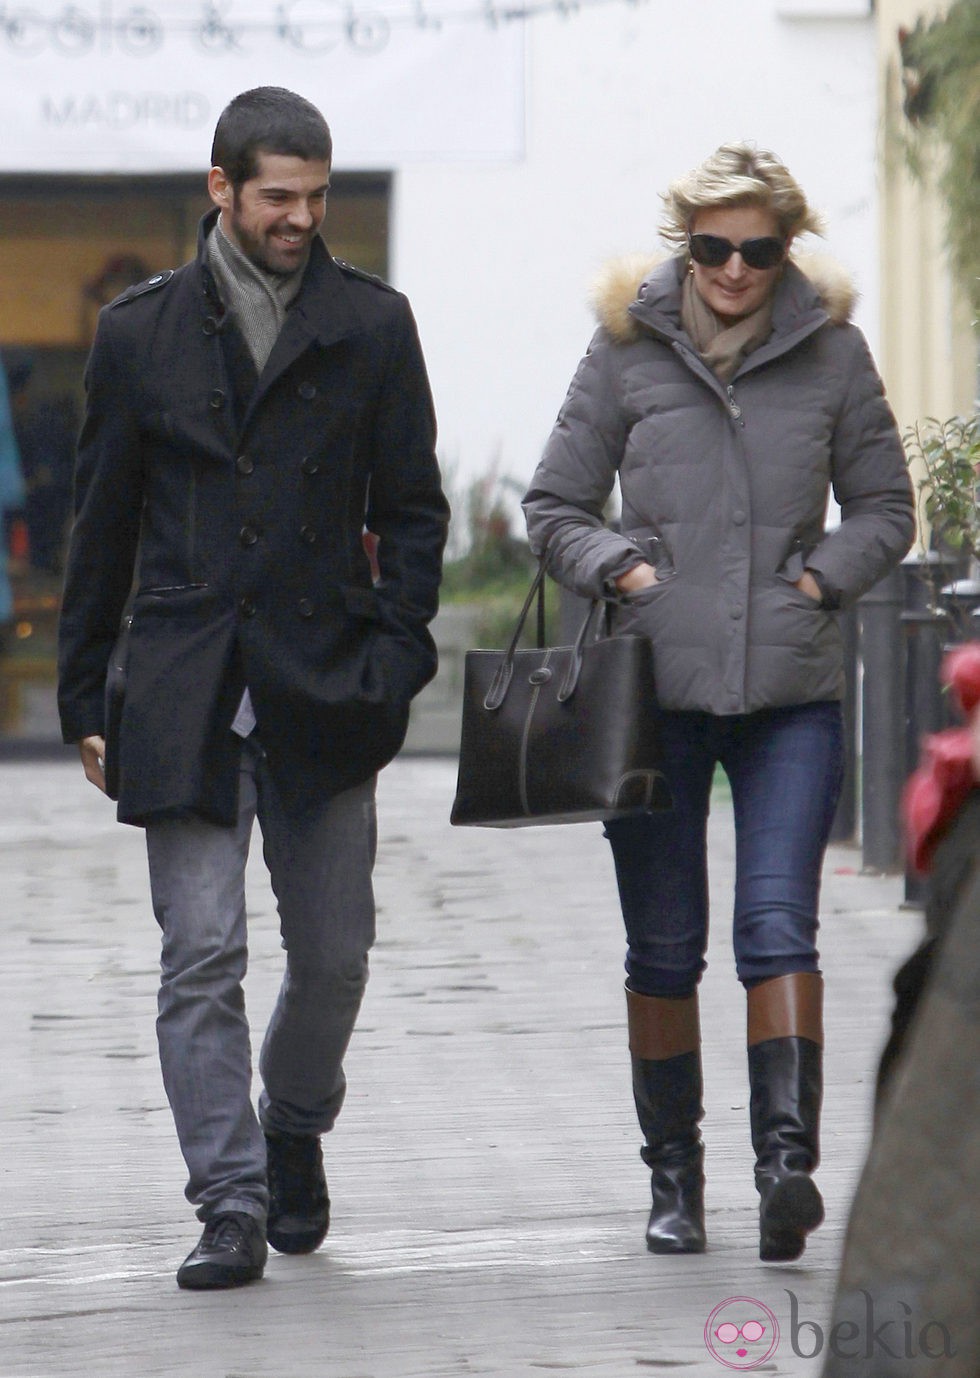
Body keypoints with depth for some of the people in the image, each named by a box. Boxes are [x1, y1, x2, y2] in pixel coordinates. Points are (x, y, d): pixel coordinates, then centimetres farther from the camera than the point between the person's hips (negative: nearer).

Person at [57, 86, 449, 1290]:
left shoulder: (370, 325, 5)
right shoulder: (140, 330, 6)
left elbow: (411, 509, 7)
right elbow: (102, 523, 10)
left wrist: (394, 661, -5)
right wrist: (87, 696, 8)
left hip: (323, 692, 1)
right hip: (184, 695, -1)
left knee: (333, 953, 7)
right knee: (200, 955, -6)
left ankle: (295, 1130, 34)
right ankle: (231, 1203, -3)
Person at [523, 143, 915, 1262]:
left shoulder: (830, 350, 4)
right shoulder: (629, 349, 3)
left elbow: (883, 508, 13)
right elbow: (554, 506, 9)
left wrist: (821, 576, -4)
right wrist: (623, 570, -8)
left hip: (791, 689, -1)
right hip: (657, 686, 1)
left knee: (777, 927, -14)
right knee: (663, 946, 5)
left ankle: (787, 1156, -21)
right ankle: (673, 1177, 17)